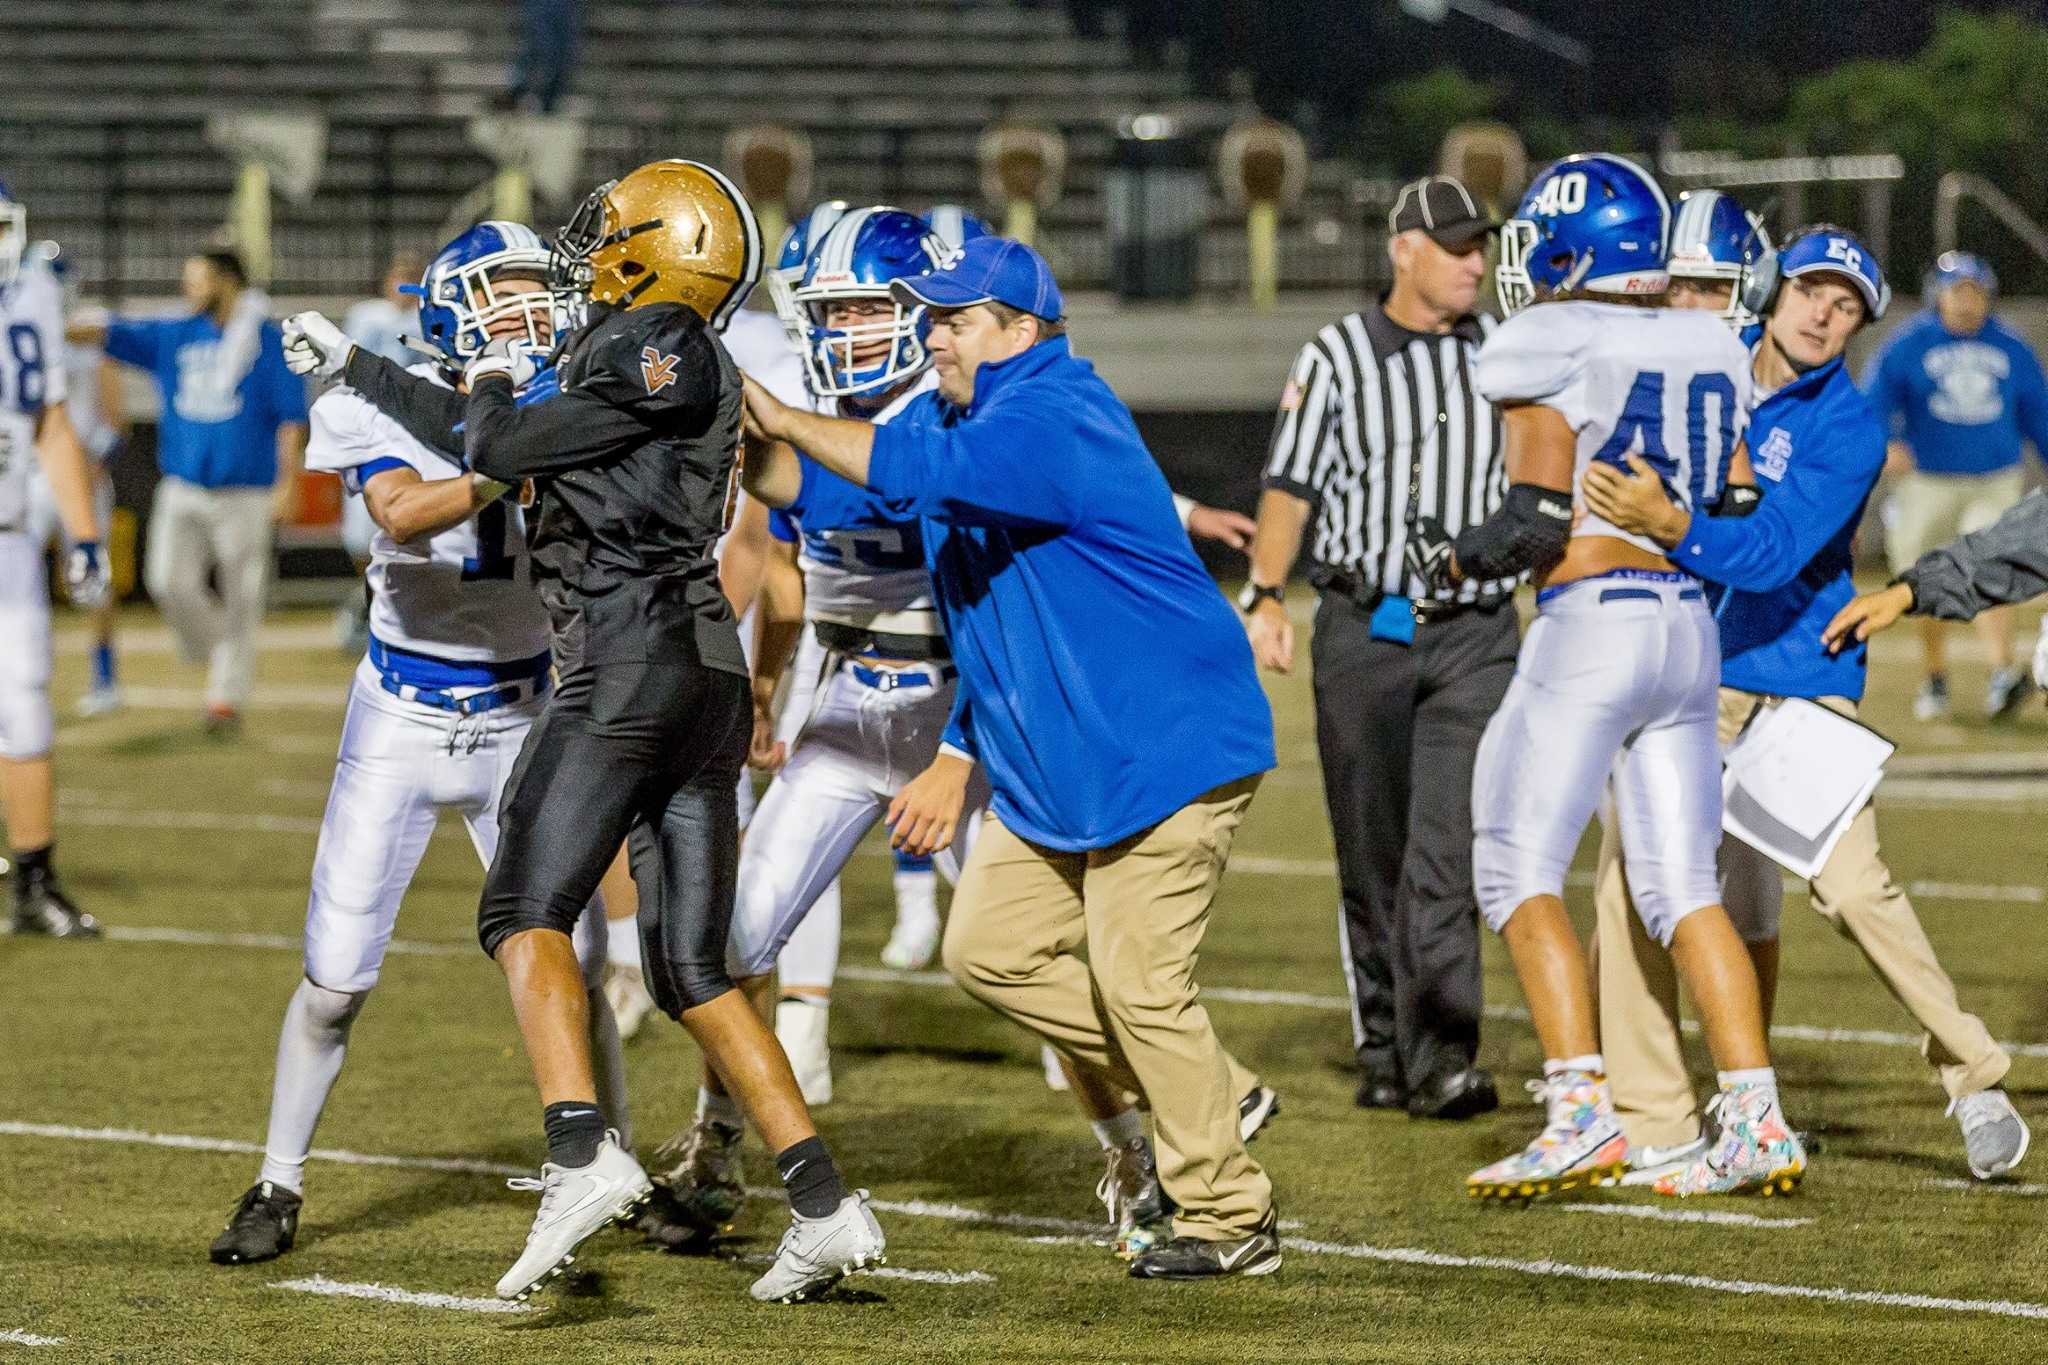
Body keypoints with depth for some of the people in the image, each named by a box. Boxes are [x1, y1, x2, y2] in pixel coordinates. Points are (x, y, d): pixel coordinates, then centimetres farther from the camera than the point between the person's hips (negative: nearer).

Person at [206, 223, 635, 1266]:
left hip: (522, 724, 2)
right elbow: (402, 516, -34)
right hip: (402, 721, -2)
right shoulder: (385, 408, -15)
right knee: (337, 978, -2)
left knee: (574, 968, -3)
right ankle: (277, 1189, 14)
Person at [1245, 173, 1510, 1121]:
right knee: (1371, 855, 6)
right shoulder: (1338, 358, 2)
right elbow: (1291, 486, 0)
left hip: (1474, 634, 0)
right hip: (1363, 630, 0)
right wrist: (1265, 594, -11)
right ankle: (1382, 1050, 17)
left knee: (1447, 847, -12)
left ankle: (1442, 1055, -17)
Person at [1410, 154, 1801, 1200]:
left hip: (1589, 627, -7)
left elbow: (1536, 525, -11)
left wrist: (1451, 556, 6)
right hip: (1690, 630, 7)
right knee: (1681, 888, 9)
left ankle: (1582, 1115, -13)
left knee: (1518, 876, -2)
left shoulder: (1547, 355, -8)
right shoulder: (1710, 353, 12)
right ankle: (1757, 1121, 1)